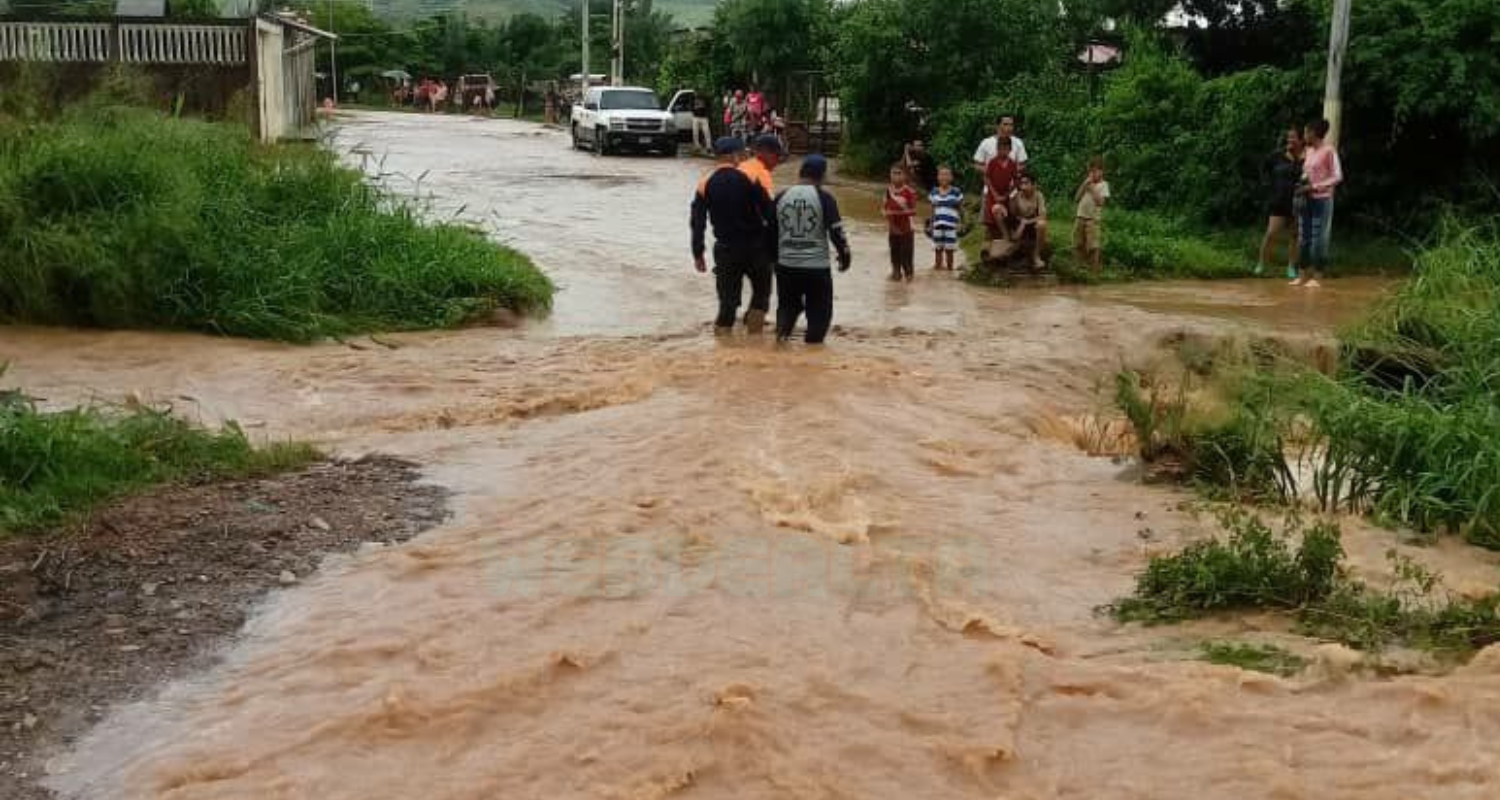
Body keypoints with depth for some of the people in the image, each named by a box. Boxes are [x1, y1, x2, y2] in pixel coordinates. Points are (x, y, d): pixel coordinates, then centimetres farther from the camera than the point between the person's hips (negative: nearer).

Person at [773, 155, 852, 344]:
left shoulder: (781, 197, 3)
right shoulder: (824, 198, -7)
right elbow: (836, 231, -8)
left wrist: (775, 257, 22)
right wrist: (845, 255, 7)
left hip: (786, 265, 4)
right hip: (817, 267, -4)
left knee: (787, 306, 21)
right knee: (820, 312, 10)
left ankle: (781, 332, 0)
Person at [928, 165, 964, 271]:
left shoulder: (956, 192, -2)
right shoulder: (934, 192, 7)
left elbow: (960, 209, 3)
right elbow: (932, 209, 13)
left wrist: (961, 222, -1)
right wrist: (931, 223, 11)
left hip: (951, 225, -2)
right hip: (937, 225, 2)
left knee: (949, 249, 3)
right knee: (938, 248, 7)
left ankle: (949, 268, 14)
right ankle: (938, 266, 17)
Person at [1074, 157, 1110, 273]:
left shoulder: (1103, 185, -3)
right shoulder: (1086, 183, 16)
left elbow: (1100, 201, -16)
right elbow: (1077, 198, 7)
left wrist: (1092, 188, -14)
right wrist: (1084, 184, -2)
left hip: (1094, 218, -6)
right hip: (1080, 217, 6)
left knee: (1094, 246, -10)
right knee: (1079, 245, 10)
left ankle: (1095, 267, -5)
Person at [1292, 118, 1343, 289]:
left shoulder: (1329, 150, -9)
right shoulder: (1309, 151, 12)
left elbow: (1338, 177, -12)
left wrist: (1314, 187, -17)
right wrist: (1301, 183, 1)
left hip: (1322, 199, -7)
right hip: (1307, 199, 7)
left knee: (1319, 238, -6)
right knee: (1304, 237, 5)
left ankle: (1317, 277, -2)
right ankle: (1301, 275, 8)